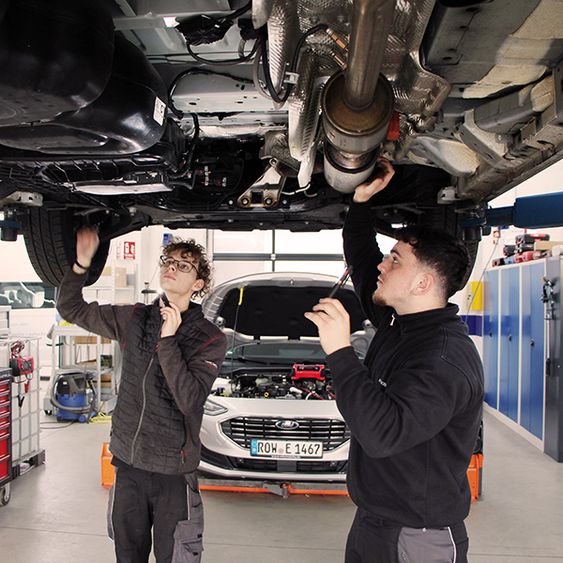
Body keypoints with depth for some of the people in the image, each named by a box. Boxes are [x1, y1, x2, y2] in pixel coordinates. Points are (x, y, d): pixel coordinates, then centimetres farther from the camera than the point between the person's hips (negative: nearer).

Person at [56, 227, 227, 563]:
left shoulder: (210, 339, -11)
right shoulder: (134, 318, 1)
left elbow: (190, 401, -23)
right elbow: (71, 309, 10)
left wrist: (168, 341, -26)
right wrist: (82, 264, -6)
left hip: (174, 472, -4)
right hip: (127, 462, 4)